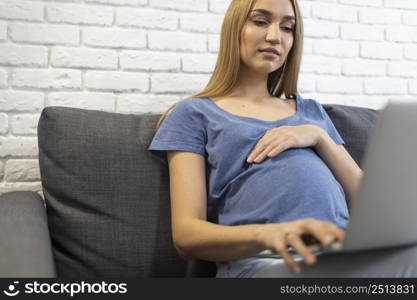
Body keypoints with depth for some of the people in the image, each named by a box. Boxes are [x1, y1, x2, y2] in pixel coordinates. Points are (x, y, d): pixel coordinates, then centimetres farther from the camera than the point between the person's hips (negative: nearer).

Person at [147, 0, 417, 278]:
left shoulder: (311, 111, 24)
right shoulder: (194, 114, 10)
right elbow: (186, 234, -2)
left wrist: (319, 137, 1)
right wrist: (267, 234, -22)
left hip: (345, 250, 6)